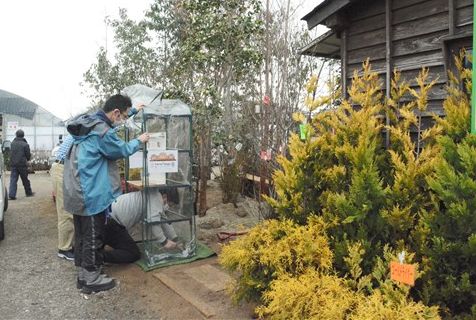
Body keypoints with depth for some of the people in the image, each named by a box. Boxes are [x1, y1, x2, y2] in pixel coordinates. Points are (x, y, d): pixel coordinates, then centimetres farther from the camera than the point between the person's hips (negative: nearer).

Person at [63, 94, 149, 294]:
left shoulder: (90, 122, 8)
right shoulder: (102, 132, -22)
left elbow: (112, 119, 27)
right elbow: (122, 150, -8)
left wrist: (133, 109, 32)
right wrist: (139, 141, 9)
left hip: (77, 193, 10)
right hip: (92, 194, -10)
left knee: (82, 235, 18)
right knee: (94, 238, 3)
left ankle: (83, 273, 31)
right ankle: (92, 280, 15)